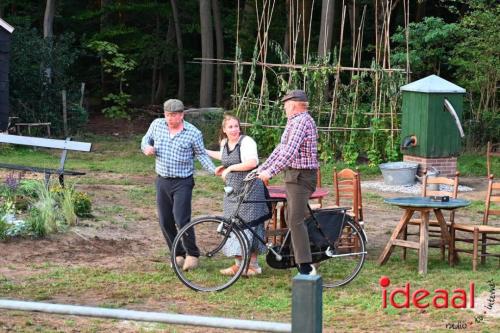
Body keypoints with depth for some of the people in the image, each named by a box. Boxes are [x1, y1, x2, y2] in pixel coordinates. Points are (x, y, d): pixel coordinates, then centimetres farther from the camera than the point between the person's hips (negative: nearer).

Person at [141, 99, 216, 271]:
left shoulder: (193, 133, -8)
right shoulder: (157, 125, 1)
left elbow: (202, 155, -1)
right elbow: (146, 140, 16)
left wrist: (215, 170, -16)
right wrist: (147, 148, -8)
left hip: (183, 183, -5)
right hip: (162, 181, 5)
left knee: (182, 220, -14)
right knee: (165, 222, 7)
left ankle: (192, 254, 3)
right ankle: (178, 255, 22)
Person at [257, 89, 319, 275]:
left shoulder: (301, 121, -16)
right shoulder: (295, 121, 18)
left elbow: (290, 151, -27)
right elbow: (281, 149, 20)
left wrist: (270, 172, -29)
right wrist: (261, 168, 17)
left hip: (300, 176, -11)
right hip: (294, 176, 11)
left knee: (296, 221, -13)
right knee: (292, 220, 14)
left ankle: (306, 268, -15)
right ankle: (302, 260, 21)